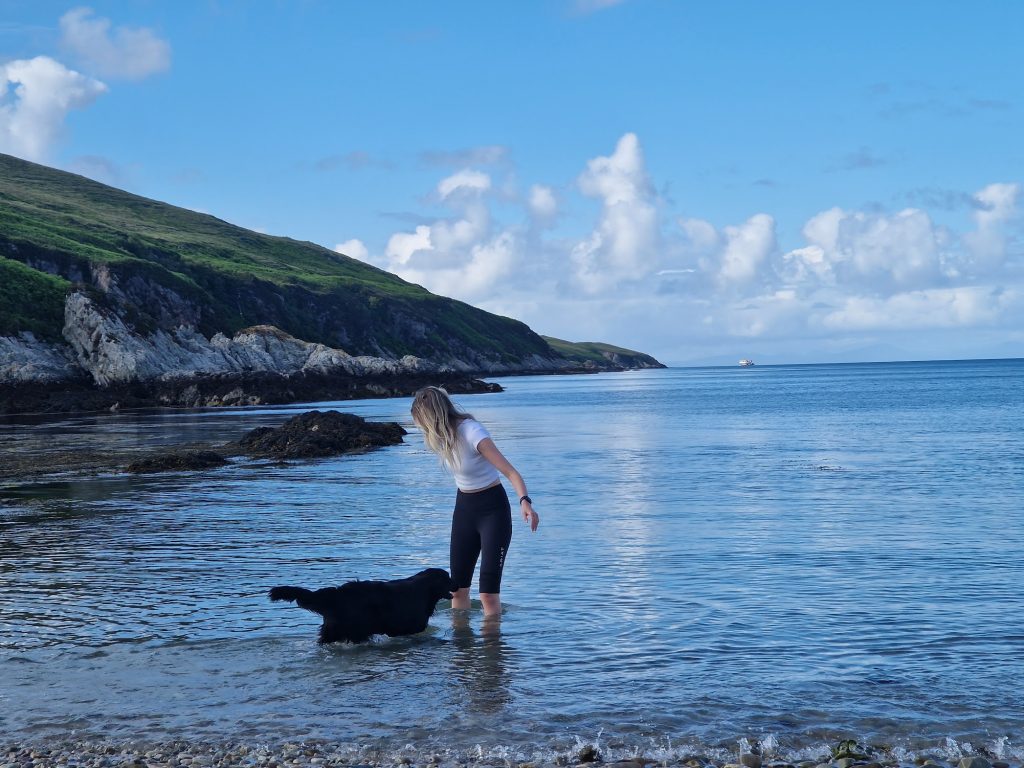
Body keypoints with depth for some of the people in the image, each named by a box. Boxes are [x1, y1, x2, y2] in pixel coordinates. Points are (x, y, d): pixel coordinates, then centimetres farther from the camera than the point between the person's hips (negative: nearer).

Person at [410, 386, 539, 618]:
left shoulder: (472, 433, -25)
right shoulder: (443, 434, -2)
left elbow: (510, 472, -29)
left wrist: (525, 501, -45)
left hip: (492, 509, -7)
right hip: (464, 507, 8)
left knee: (489, 591, -11)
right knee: (458, 587, 9)